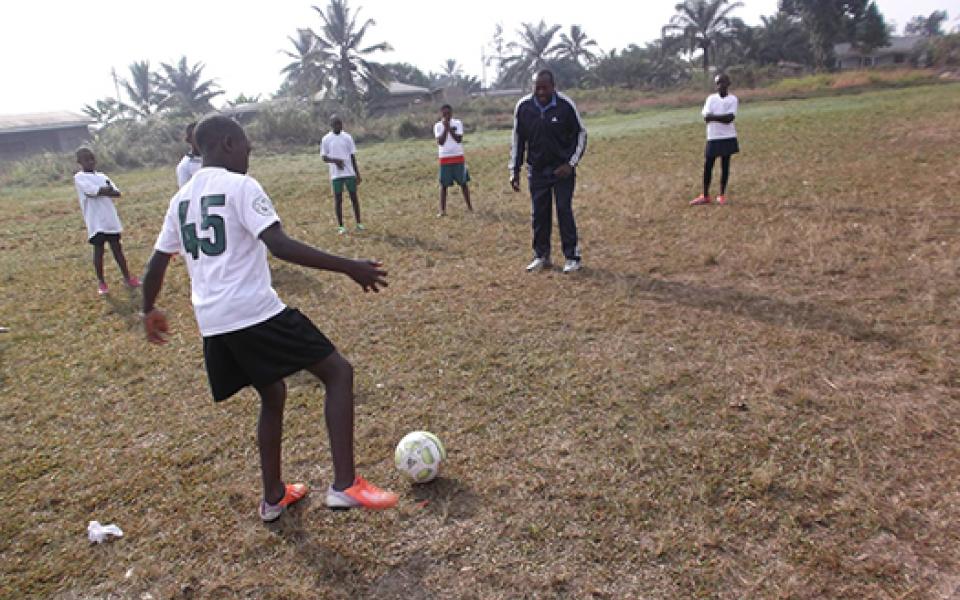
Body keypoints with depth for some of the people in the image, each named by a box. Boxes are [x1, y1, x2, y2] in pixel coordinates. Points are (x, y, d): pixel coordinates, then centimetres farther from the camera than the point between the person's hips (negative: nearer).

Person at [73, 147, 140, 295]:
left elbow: (117, 193, 4)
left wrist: (101, 191, -12)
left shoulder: (102, 176, 15)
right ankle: (101, 282, 12)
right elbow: (94, 191, -20)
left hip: (111, 219, 5)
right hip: (95, 222, -5)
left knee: (117, 248, 11)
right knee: (98, 250, 2)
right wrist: (107, 189, -4)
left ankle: (127, 277, 19)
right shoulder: (79, 177, -4)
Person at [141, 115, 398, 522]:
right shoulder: (240, 186, -6)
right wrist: (349, 267, -19)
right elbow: (280, 246, -20)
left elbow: (157, 262, 23)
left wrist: (150, 311, 39)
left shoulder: (181, 199, 17)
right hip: (255, 313, -8)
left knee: (272, 394, 25)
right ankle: (345, 485, -9)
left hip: (212, 323, 8)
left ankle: (273, 498, 31)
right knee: (338, 372, -1)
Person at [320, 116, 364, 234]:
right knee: (338, 199, 2)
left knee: (354, 197, 5)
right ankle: (340, 226, 9)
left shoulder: (347, 137, 4)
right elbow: (324, 158, 0)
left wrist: (358, 174, 6)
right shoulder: (326, 139, 0)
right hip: (336, 175, -1)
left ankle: (359, 223, 15)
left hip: (350, 173, 1)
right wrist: (335, 160, -20)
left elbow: (353, 156, 7)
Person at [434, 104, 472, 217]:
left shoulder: (458, 123, 0)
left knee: (463, 183, 5)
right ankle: (442, 210, 0)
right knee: (443, 185, -2)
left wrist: (449, 128, -16)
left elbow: (459, 139, -11)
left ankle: (469, 206, 16)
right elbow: (440, 142, -12)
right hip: (444, 159, 0)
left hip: (458, 157, 0)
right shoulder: (438, 126, 0)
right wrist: (445, 128, -17)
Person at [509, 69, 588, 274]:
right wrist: (514, 171, 2)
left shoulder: (566, 105, -13)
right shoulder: (523, 106, -6)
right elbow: (517, 139, 4)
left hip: (562, 168, -3)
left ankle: (572, 257, 4)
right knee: (539, 213, 6)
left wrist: (571, 163, -10)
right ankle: (541, 256, 18)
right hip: (536, 169, 3)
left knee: (564, 210, -5)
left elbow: (581, 133, -2)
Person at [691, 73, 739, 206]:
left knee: (725, 166, 6)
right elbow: (706, 117, -7)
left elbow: (730, 118, -16)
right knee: (707, 166, 2)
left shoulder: (732, 99, -3)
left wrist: (713, 117, -15)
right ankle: (705, 196, 12)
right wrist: (722, 118, -15)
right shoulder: (711, 98, 4)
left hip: (728, 138, -2)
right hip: (713, 138, 2)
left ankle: (722, 195, 15)